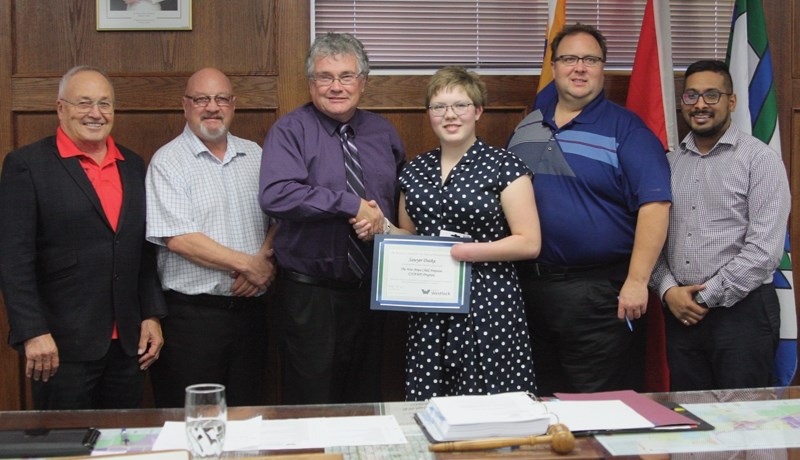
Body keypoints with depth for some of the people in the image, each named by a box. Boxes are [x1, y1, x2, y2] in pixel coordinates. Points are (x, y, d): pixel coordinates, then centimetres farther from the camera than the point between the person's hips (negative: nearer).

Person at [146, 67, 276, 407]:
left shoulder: (255, 155, 12)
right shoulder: (168, 161, -4)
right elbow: (179, 238, -14)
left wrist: (266, 259, -10)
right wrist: (249, 264, -12)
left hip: (250, 309, 5)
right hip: (191, 313, -5)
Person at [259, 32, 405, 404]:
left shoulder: (384, 133, 8)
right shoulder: (290, 132, -8)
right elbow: (275, 196, -26)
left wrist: (387, 226, 1)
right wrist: (353, 206, -25)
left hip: (370, 291, 5)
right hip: (309, 296, -5)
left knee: (366, 401, 17)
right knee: (312, 406, 3)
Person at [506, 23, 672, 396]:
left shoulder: (625, 129, -4)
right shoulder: (526, 127, 13)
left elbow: (654, 205, -12)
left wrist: (637, 282, -18)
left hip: (599, 293, -5)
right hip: (528, 287, 5)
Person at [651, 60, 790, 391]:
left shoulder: (759, 159, -4)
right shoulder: (670, 162, 12)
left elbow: (765, 249, -12)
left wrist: (707, 296, -11)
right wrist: (669, 290, -6)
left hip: (741, 310, -4)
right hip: (680, 312, 5)